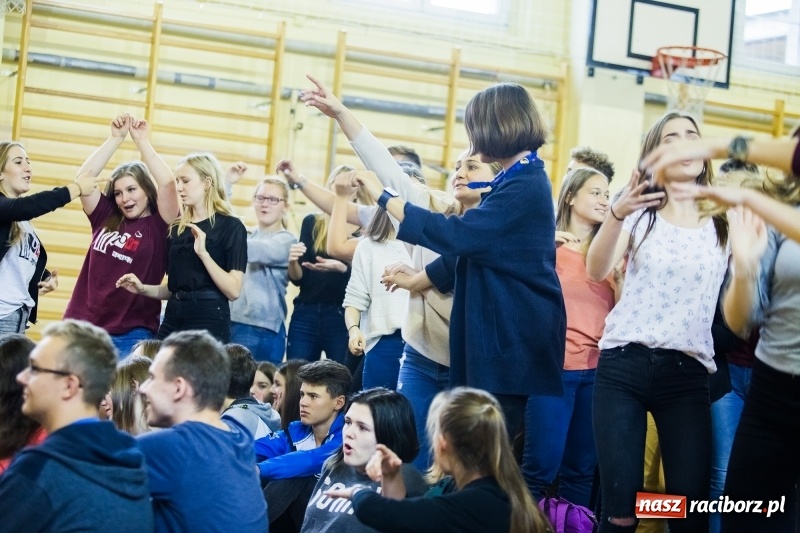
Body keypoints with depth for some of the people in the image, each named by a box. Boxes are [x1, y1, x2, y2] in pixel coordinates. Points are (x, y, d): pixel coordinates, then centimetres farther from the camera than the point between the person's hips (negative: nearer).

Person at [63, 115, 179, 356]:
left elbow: (167, 183, -16)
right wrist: (116, 138, -2)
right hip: (83, 325, 4)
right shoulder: (106, 217, 9)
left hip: (131, 334, -4)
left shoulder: (159, 226, -2)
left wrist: (141, 140, -8)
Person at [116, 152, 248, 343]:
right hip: (173, 320, 6)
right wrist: (143, 289, 2)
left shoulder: (231, 227, -5)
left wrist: (203, 253, -21)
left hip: (209, 323, -6)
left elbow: (233, 291, -13)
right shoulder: (176, 227, 13)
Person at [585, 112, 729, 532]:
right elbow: (597, 271, -10)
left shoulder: (723, 223, 10)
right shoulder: (640, 212, 8)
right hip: (623, 365, -1)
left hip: (687, 373, 1)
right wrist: (616, 214, -28)